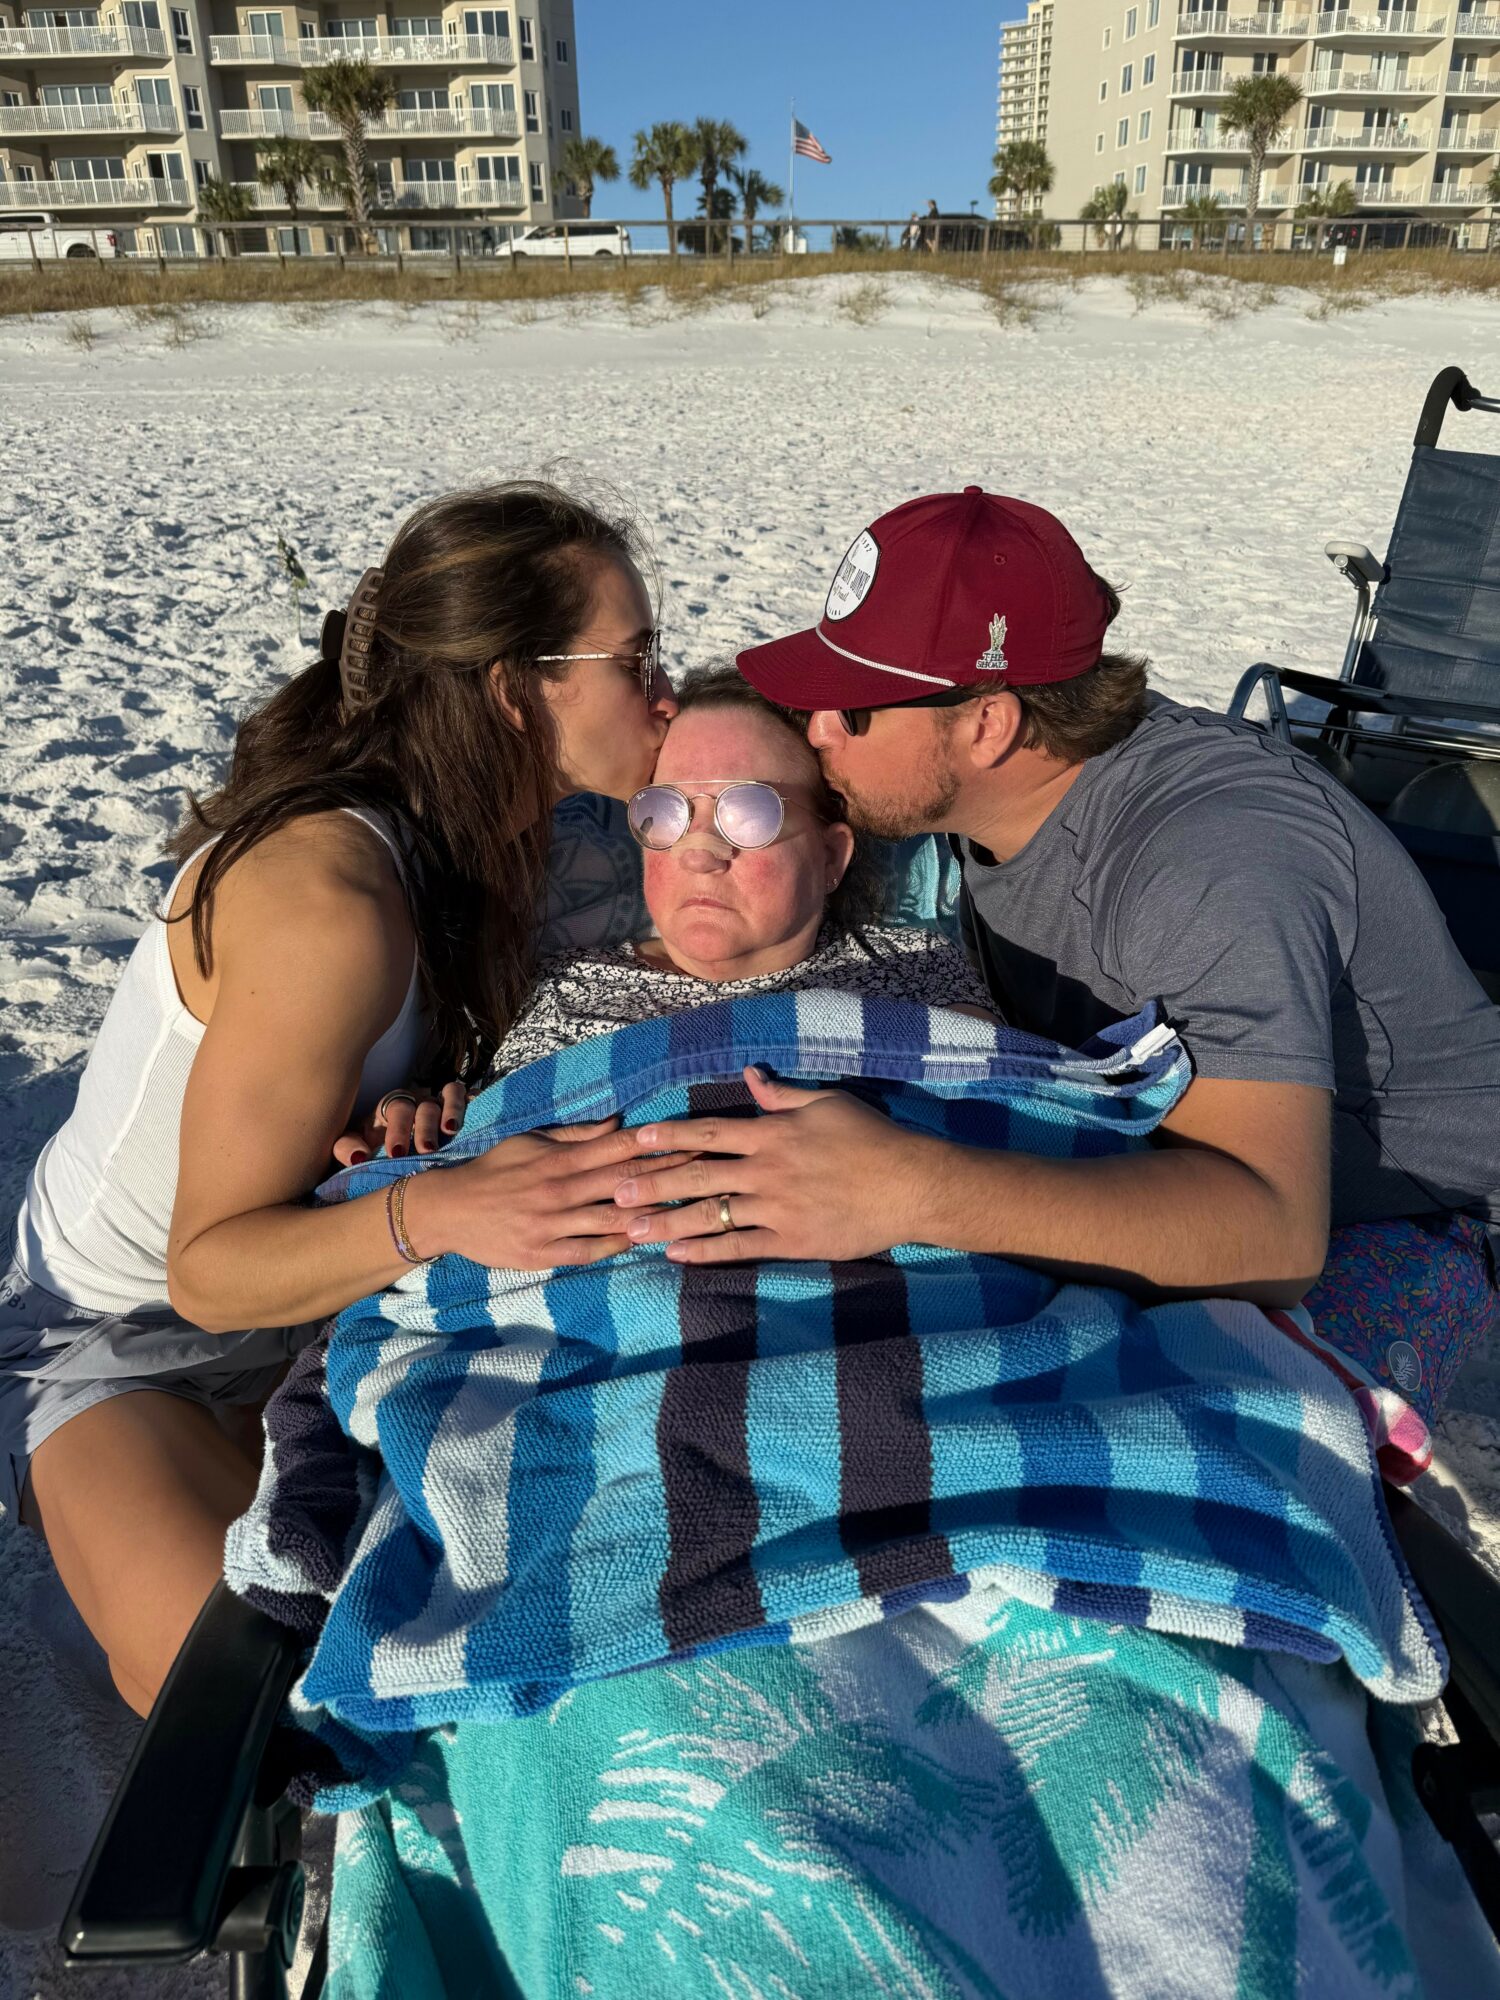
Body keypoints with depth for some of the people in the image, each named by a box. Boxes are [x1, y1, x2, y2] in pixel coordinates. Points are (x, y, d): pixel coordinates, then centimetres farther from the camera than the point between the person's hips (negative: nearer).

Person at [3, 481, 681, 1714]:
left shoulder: (473, 843, -7)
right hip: (117, 1341, -6)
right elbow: (211, 1265, -27)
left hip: (296, 1290, 7)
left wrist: (431, 1117, -24)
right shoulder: (324, 903, -33)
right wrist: (443, 1216, -44)